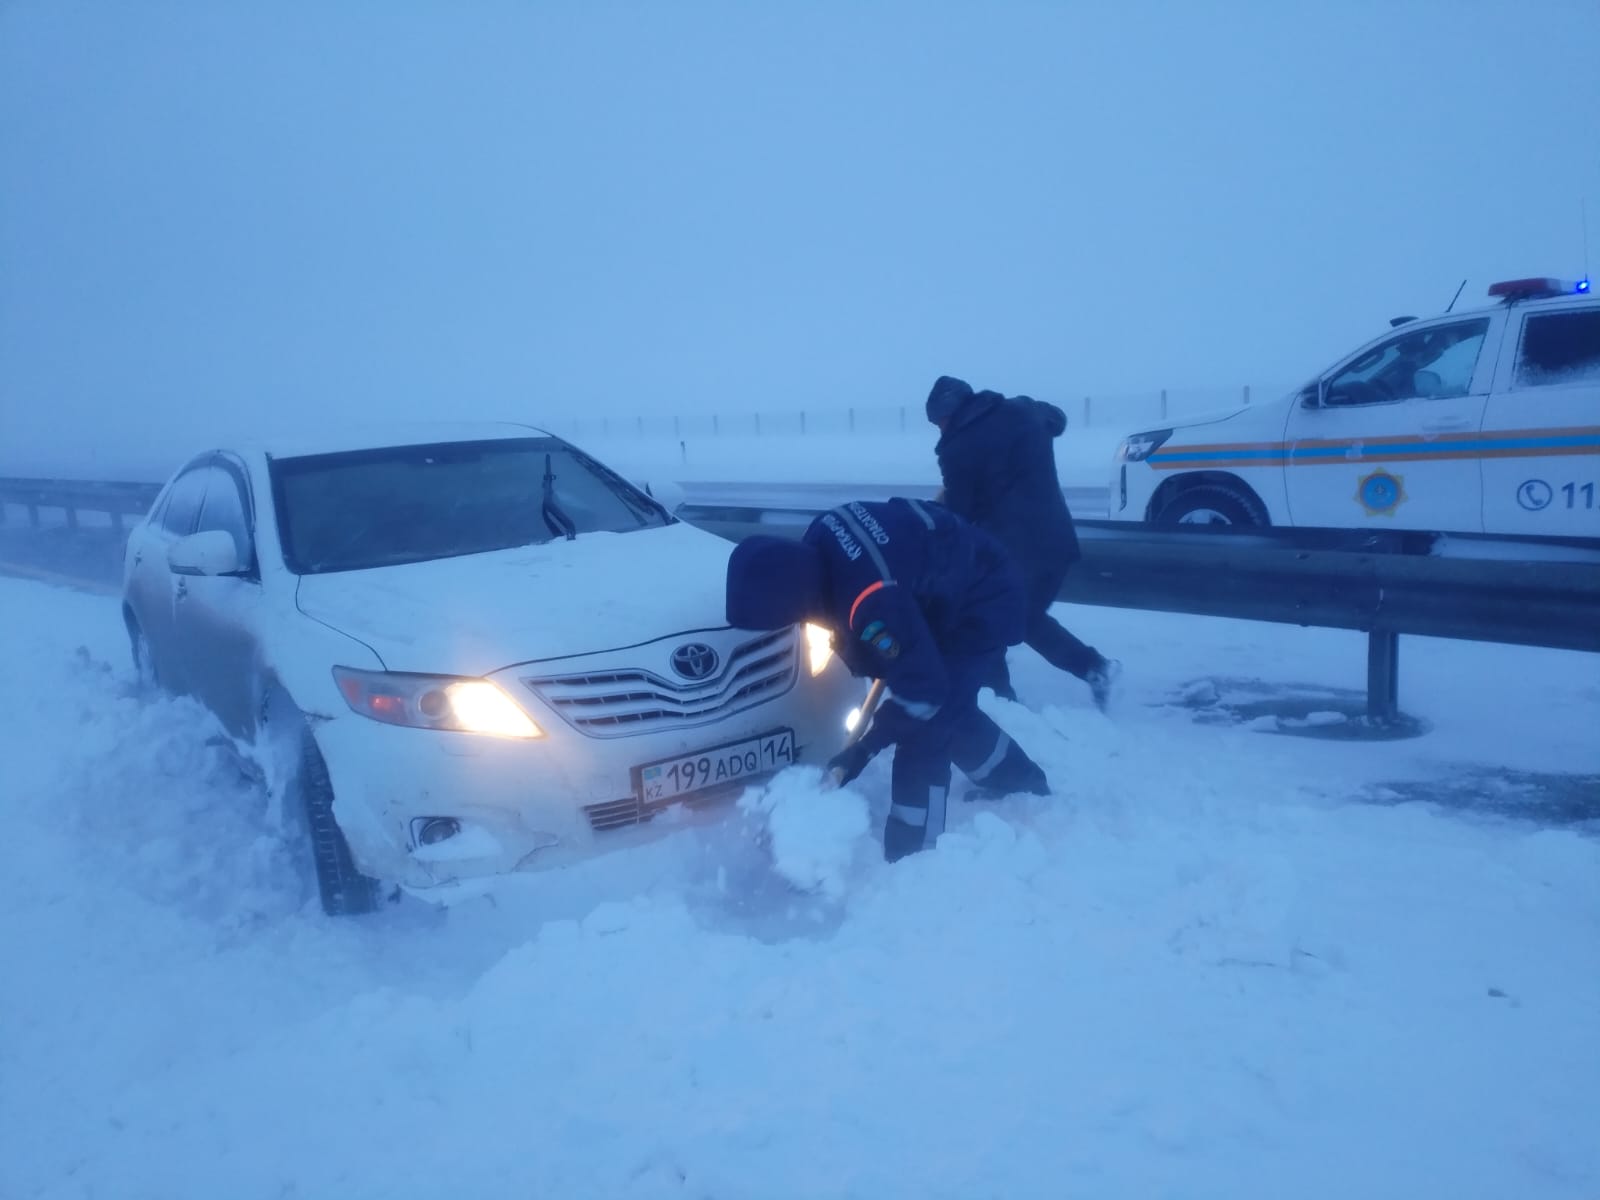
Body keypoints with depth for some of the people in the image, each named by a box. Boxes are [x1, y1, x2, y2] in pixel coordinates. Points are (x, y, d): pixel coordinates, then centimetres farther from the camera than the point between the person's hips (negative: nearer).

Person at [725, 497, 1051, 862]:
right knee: (949, 712, 22)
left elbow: (924, 691, -30)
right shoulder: (816, 543, -16)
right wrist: (866, 657, 6)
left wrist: (865, 747, -20)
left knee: (924, 732, -13)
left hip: (983, 606, -9)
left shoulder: (873, 601, -41)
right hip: (949, 584, 9)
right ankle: (1026, 788, 45)